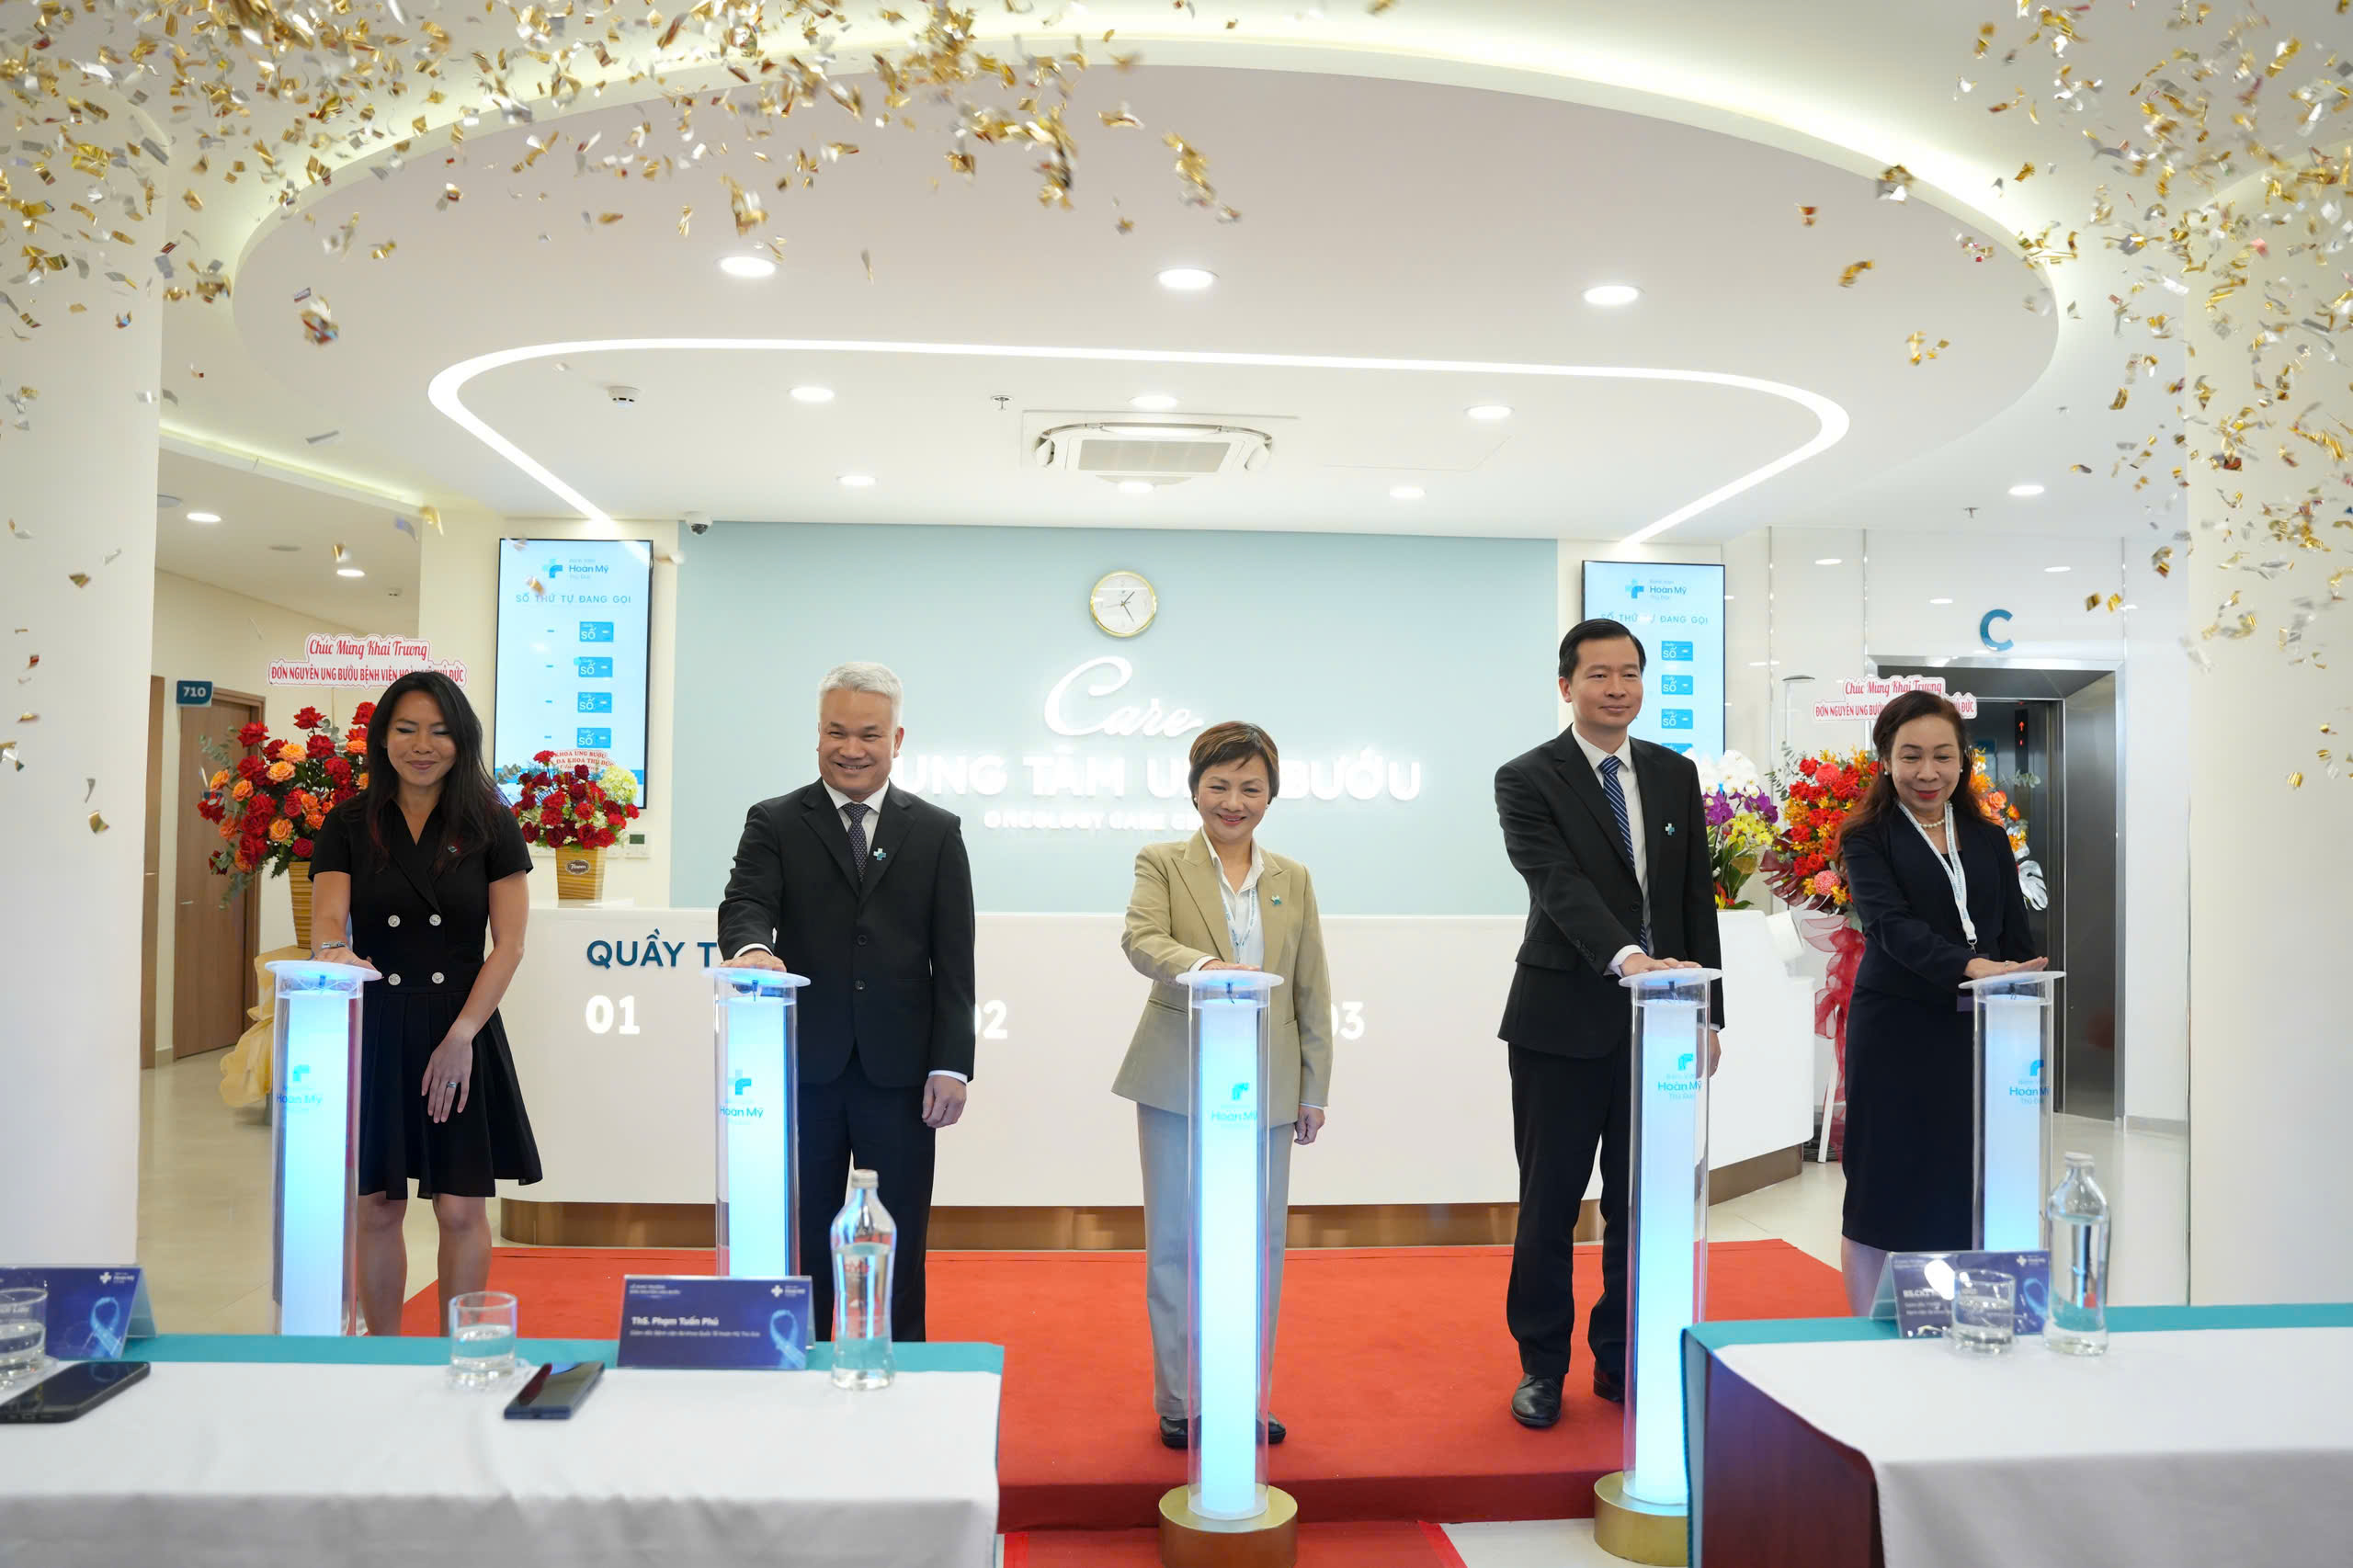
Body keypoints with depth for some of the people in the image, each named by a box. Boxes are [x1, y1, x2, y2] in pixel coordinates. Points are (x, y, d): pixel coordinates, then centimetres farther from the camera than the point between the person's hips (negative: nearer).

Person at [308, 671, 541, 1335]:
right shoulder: (349, 824, 5)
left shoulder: (490, 825, 2)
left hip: (462, 1029, -1)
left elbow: (509, 944, -2)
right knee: (376, 1207, 6)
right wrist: (334, 952, -31)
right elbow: (327, 919, -7)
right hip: (372, 1030, 1)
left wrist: (461, 1035, -9)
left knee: (461, 1209, 0)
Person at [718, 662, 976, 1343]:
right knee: (800, 1242, 9)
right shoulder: (774, 823, 6)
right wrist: (752, 947, -35)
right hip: (805, 1066, 0)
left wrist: (952, 1064, -4)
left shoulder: (937, 832, 7)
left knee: (899, 1247, 8)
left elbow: (953, 959, 3)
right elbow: (746, 901, -10)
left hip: (901, 1071, 0)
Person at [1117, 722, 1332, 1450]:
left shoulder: (1292, 879, 11)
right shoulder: (1161, 864, 2)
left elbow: (1312, 991, 10)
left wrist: (1314, 1089, 7)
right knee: (1176, 1244, 6)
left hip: (1265, 1086, 3)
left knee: (1260, 1245, 8)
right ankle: (1180, 1401, 18)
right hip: (1178, 1081, -2)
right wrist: (1205, 967, -38)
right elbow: (1140, 939, -18)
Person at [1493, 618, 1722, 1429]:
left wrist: (1707, 1013, 8)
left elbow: (1697, 898, 11)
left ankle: (1622, 1358, 27)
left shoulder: (1675, 775, 10)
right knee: (1550, 1202, 7)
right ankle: (1542, 1365, 21)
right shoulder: (1527, 780, -6)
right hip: (1563, 1025, -4)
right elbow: (1560, 886, -20)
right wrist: (1628, 957, -36)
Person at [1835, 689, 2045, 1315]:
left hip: (1976, 1034, 4)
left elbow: (2018, 942, 13)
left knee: (1964, 1192, 6)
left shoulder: (1989, 840, 13)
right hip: (1895, 1035, -3)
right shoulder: (1868, 837, -1)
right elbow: (1891, 924, -16)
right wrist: (1968, 967, -32)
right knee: (1882, 1192, 3)